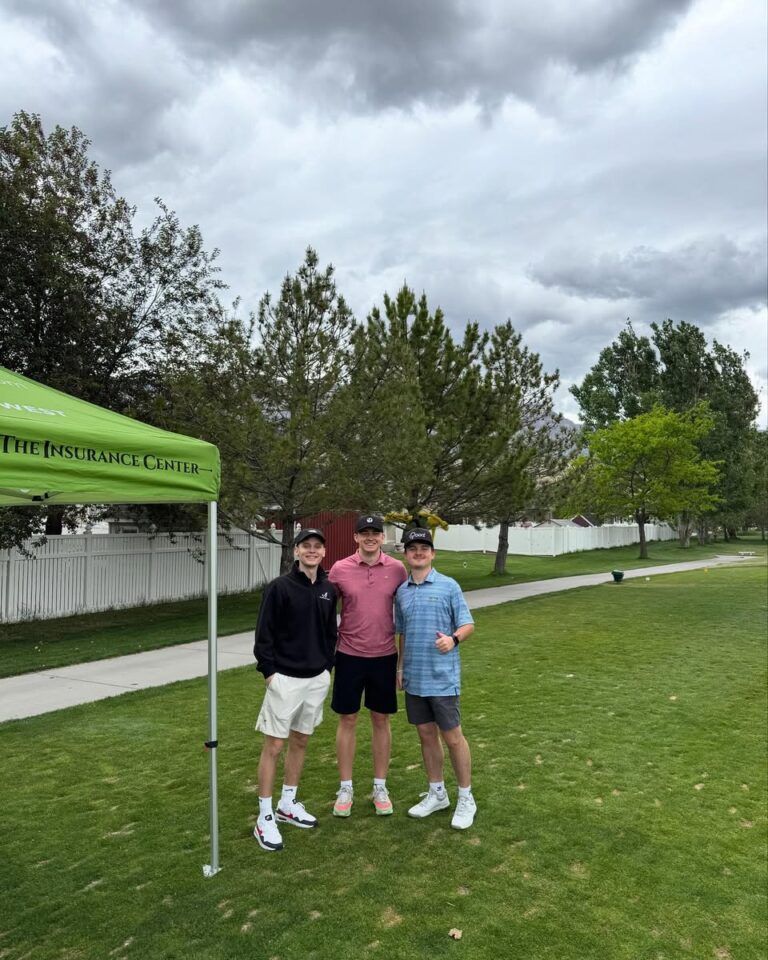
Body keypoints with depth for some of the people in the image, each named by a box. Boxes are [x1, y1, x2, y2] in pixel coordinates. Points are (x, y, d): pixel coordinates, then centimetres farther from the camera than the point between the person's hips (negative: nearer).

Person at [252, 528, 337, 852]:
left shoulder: (328, 590, 5)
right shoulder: (280, 587, -11)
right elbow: (264, 633, -9)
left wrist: (328, 667, 10)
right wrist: (269, 671, -11)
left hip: (317, 679, 5)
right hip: (285, 679, -5)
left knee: (300, 741, 16)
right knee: (274, 745, -1)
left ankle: (288, 804, 32)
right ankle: (265, 817, 12)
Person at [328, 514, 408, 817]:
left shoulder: (397, 569, -3)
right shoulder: (340, 569, -5)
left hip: (384, 656, 1)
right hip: (349, 655, 0)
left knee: (381, 720, 11)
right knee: (347, 720, 8)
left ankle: (380, 788, 26)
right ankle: (345, 789, 23)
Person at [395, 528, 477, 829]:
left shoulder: (449, 586, -6)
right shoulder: (401, 591, 8)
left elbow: (468, 625, -4)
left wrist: (453, 638, -24)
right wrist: (400, 667, 16)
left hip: (442, 677, -5)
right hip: (413, 677, 5)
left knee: (452, 737, 2)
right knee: (426, 735, 14)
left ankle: (466, 798, 20)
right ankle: (437, 793, 31)